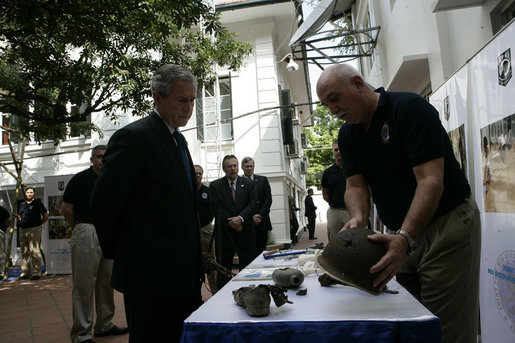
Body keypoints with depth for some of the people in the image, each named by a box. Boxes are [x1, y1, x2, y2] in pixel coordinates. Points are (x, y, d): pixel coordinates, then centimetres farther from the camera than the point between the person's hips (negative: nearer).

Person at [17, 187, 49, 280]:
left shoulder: (37, 203, -1)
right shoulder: (22, 204, 16)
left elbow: (46, 216, 0)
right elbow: (19, 216, 30)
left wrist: (39, 224, 0)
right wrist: (21, 223, 15)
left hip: (34, 230, -6)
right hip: (23, 230, 7)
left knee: (34, 251, -10)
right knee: (24, 252, 12)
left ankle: (36, 273, -6)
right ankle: (25, 273, 21)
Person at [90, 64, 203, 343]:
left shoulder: (177, 139, 14)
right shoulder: (133, 137, -14)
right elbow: (103, 204, -14)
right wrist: (118, 254, -2)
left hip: (184, 273, 9)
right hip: (151, 277, -8)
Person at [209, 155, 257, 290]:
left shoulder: (248, 183, 8)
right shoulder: (215, 185, 4)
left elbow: (253, 203, -1)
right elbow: (215, 207, -4)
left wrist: (241, 218, -17)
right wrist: (231, 222, -11)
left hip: (245, 230, 1)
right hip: (224, 232, -1)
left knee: (247, 265, 7)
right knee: (223, 268, 4)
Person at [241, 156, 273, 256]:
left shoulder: (263, 180, 8)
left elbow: (268, 199, 3)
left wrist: (260, 215, -8)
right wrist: (250, 217, -11)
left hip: (261, 222, 2)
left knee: (261, 250, 4)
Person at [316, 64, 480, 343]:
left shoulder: (409, 108, -16)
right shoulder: (347, 135, 5)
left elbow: (431, 180, -24)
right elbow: (355, 185, -1)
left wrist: (405, 238, -35)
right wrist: (358, 218, -23)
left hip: (447, 224, -6)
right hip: (405, 235, 6)